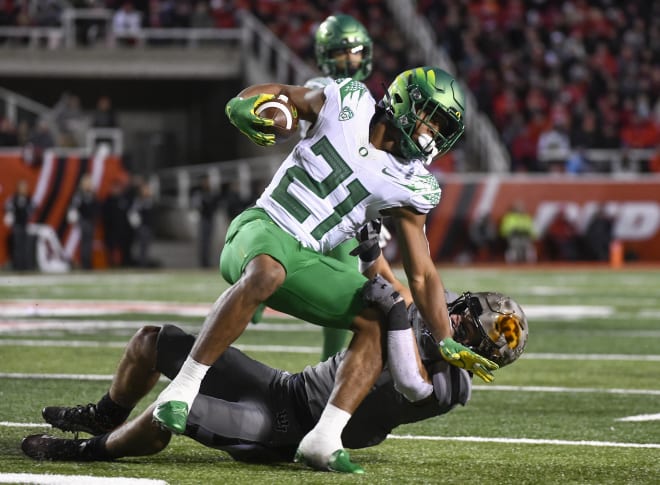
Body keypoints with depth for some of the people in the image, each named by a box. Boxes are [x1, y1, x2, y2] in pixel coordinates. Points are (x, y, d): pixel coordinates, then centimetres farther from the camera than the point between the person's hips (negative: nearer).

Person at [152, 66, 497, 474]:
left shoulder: (409, 187, 6)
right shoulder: (346, 102, 0)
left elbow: (422, 275, 7)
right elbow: (279, 94, 14)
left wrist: (447, 341, -4)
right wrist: (246, 104, -10)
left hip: (307, 261, 5)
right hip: (263, 227, -5)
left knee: (378, 320, -11)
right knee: (266, 275, -38)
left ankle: (323, 440, -16)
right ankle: (182, 389, -37)